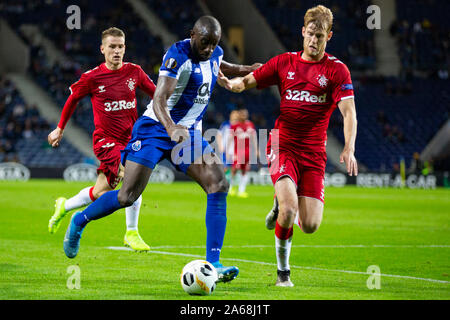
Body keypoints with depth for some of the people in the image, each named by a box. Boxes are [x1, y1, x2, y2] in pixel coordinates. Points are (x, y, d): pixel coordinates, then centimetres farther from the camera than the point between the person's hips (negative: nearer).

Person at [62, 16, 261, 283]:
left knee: (219, 184, -16)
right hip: (156, 128, -6)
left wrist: (243, 70, 28)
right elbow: (159, 100, -33)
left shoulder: (215, 54, 3)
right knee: (128, 196, -11)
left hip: (189, 133, 6)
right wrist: (171, 128, -50)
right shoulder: (177, 56, -21)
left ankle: (213, 264, -17)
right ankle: (80, 221, 20)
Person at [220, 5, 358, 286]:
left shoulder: (337, 70, -1)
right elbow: (247, 82, 12)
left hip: (314, 153, 0)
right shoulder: (285, 62, 6)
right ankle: (283, 271, 1)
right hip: (283, 146, 0)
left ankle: (283, 205, 27)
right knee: (289, 209, -22)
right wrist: (229, 82, -12)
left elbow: (349, 113, -10)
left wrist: (349, 149, -25)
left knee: (310, 225, -8)